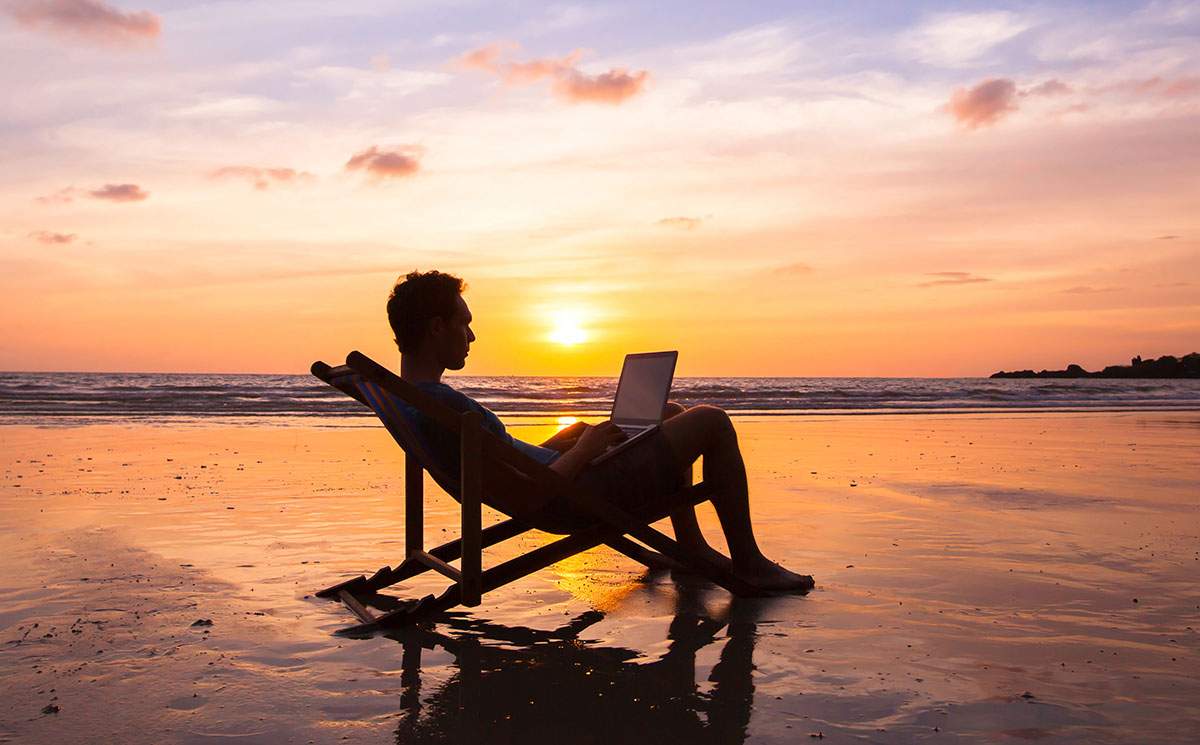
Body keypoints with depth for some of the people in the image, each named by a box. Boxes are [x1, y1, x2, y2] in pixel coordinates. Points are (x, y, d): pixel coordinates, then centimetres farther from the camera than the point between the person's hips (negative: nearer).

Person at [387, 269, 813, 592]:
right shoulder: (448, 406, -28)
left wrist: (578, 434, 7)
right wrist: (585, 449, -15)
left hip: (556, 476, 10)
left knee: (671, 414, 25)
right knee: (712, 422, -2)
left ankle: (692, 547, 30)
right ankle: (748, 561, 11)